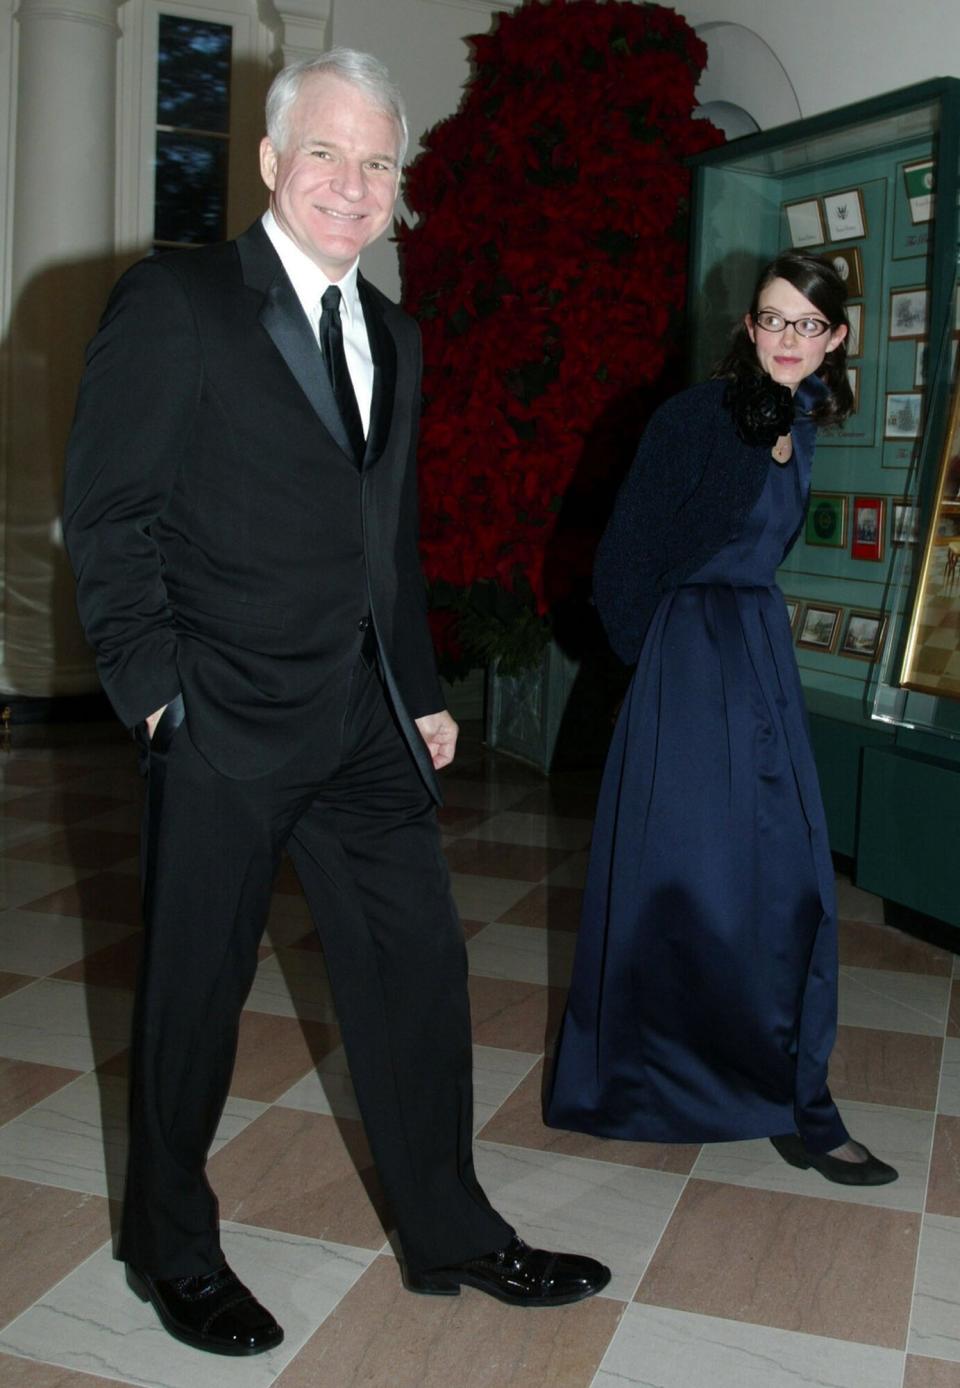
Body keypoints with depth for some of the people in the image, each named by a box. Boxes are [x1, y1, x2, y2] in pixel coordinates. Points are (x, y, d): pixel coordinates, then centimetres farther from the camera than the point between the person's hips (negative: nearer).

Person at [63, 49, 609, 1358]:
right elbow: (108, 514, -9)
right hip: (225, 720, -6)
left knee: (420, 967, 10)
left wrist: (425, 695, 16)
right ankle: (171, 1250, 29)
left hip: (367, 721, 6)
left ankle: (452, 1234, 27)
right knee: (194, 990, 8)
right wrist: (157, 692, -14)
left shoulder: (392, 337, 15)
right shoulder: (174, 303, -6)